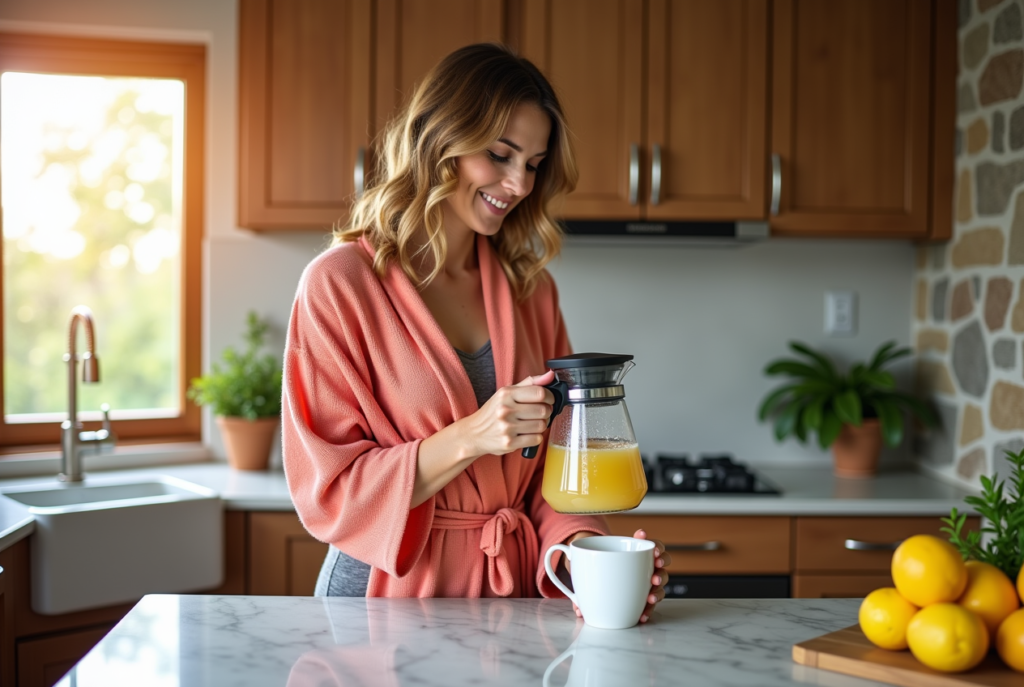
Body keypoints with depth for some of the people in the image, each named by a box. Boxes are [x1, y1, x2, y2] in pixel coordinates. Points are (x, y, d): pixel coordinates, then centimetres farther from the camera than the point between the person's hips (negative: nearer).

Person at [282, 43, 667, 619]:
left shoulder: (531, 289, 10)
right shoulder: (340, 284, -7)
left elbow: (554, 462, 9)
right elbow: (328, 489, -9)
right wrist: (468, 439, -21)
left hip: (517, 592, 3)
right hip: (395, 593, -3)